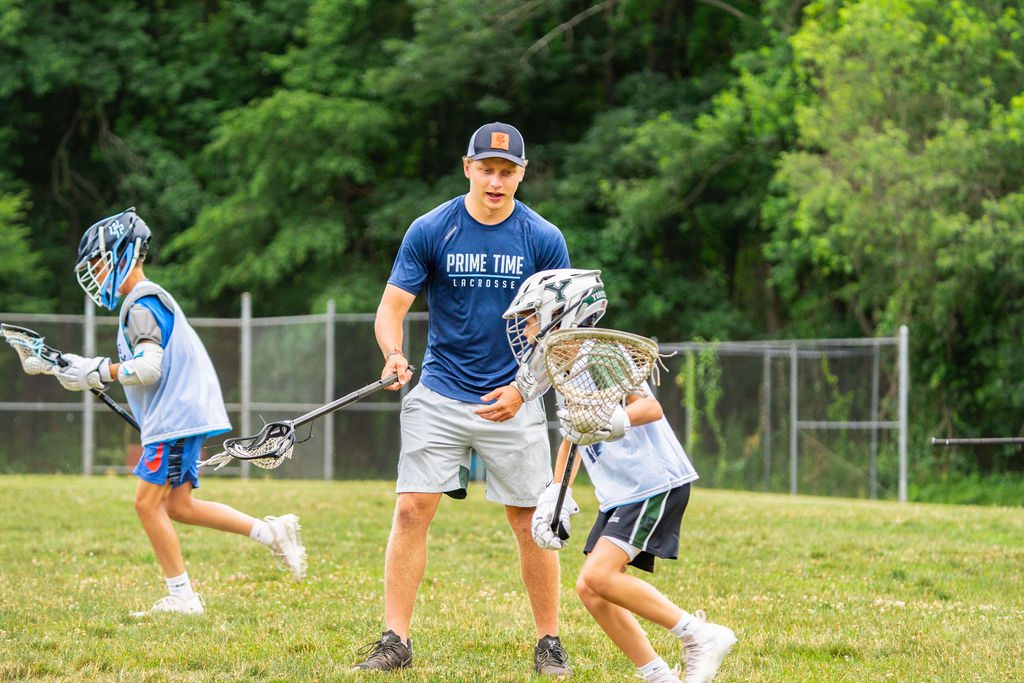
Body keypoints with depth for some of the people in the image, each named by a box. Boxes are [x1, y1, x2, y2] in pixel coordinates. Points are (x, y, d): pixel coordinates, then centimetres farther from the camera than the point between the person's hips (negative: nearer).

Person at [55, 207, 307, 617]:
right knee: (176, 506, 10)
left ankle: (181, 596, -4)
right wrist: (91, 372, 15)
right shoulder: (152, 299, 21)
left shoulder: (141, 304, -11)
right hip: (181, 413, 10)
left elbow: (148, 368, -21)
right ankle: (271, 532, 7)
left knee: (148, 502, -7)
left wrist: (96, 373, -14)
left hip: (176, 415, -10)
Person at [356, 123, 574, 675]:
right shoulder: (430, 231, -3)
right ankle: (395, 640, -4)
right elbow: (392, 306, -3)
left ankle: (548, 643, 11)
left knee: (530, 522, 0)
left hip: (513, 401, 0)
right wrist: (394, 354, -24)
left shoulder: (544, 240, -2)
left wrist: (524, 388, -13)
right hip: (439, 396, 0)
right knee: (412, 510, -8)